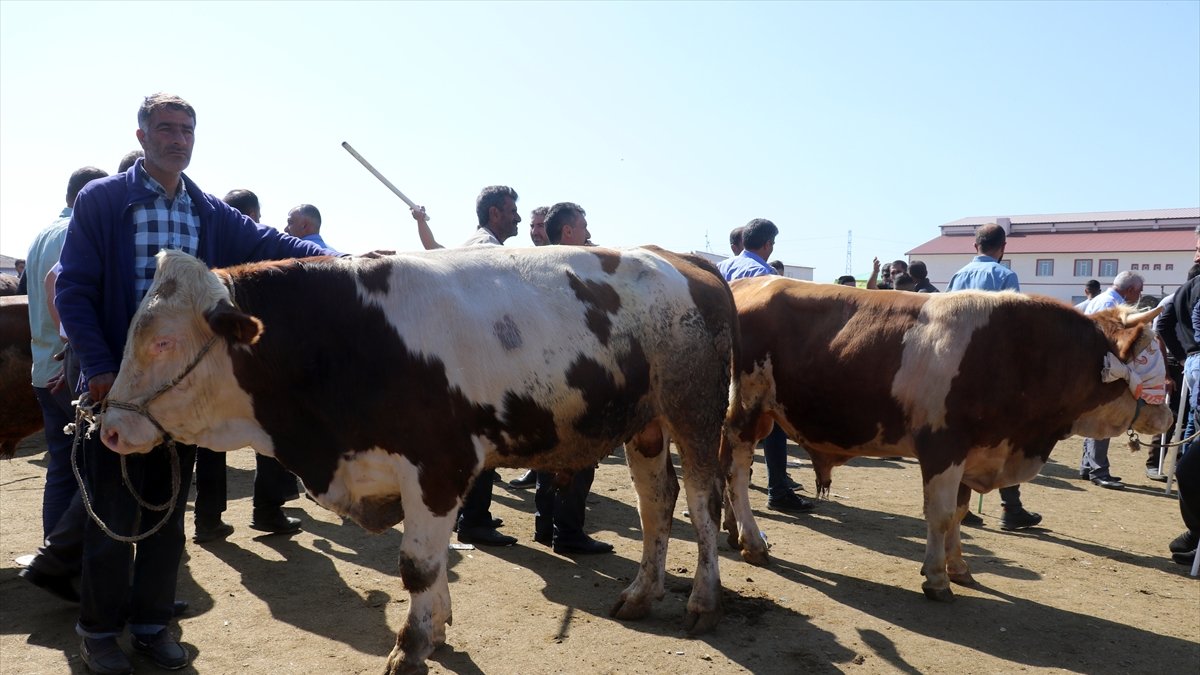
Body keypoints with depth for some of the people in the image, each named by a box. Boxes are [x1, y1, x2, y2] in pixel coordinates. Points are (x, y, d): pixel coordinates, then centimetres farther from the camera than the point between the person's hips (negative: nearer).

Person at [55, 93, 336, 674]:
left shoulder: (212, 215, 9)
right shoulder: (101, 200, -2)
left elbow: (271, 244, -2)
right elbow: (73, 289, -5)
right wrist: (98, 366, -15)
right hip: (117, 381, -3)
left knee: (168, 510, 12)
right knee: (113, 511, 7)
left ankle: (152, 622, 28)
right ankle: (99, 628, 25)